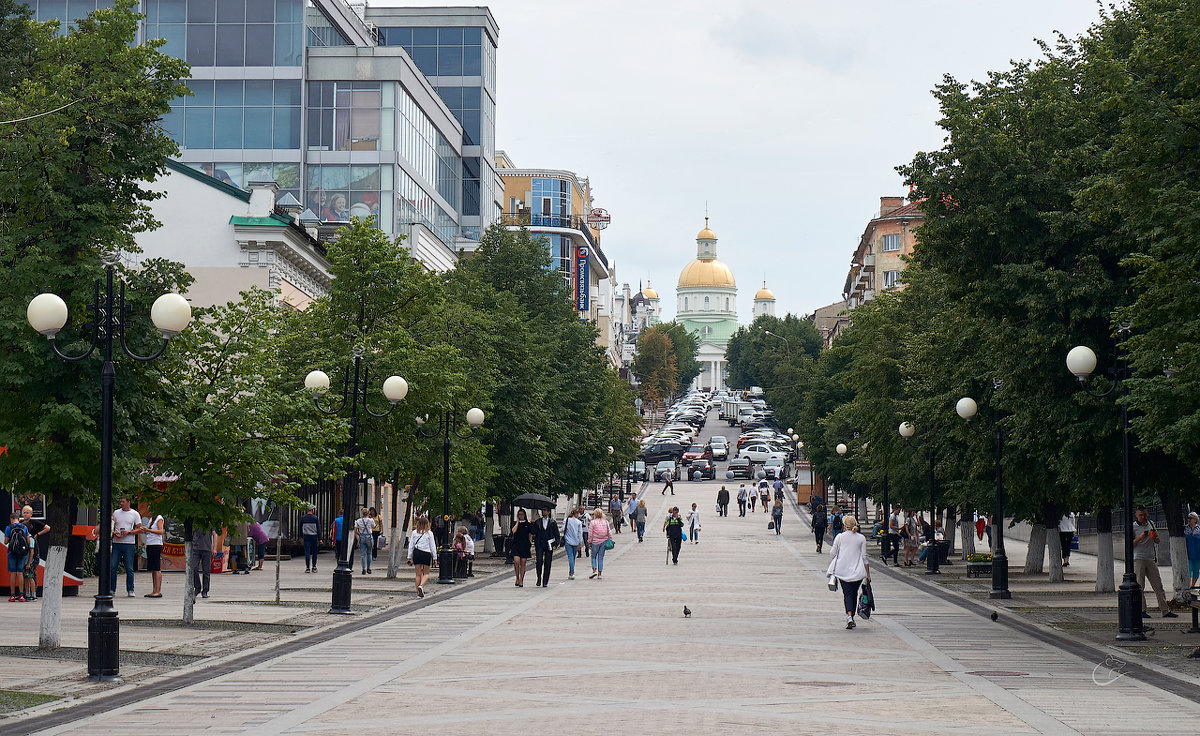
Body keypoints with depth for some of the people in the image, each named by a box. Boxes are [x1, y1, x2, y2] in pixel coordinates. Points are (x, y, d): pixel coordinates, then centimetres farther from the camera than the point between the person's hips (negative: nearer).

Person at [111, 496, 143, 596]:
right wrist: (114, 533, -6)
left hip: (129, 544, -2)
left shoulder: (135, 514, 4)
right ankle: (111, 589, 4)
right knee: (112, 567, -2)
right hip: (116, 543, 2)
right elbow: (111, 527, 15)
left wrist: (128, 532, -12)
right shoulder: (116, 513, 12)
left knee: (129, 569, -1)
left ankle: (130, 590, 5)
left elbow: (139, 529, 2)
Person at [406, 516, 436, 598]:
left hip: (416, 553, 2)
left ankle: (419, 592, 9)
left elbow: (411, 545, 4)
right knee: (426, 573, 9)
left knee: (418, 574, 8)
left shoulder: (414, 532, 3)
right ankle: (421, 586, -18)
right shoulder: (429, 533, -3)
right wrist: (434, 557, 7)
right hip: (426, 554, -2)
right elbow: (433, 546, -1)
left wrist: (409, 557, 9)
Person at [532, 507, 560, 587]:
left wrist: (555, 545, -4)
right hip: (539, 545, 0)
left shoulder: (553, 523, 8)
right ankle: (539, 579, 1)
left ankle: (545, 582, 5)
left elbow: (557, 535, 8)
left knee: (547, 564, 0)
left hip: (549, 546, 0)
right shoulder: (537, 522, 11)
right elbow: (533, 532, 5)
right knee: (539, 561, -15)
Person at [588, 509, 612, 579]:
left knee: (593, 556, 10)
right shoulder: (606, 522, 2)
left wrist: (589, 541, 2)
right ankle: (600, 573, 8)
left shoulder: (593, 522, -8)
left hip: (595, 542, -3)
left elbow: (590, 533, -7)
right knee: (601, 557, 9)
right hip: (604, 542, 3)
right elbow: (609, 532, 4)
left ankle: (594, 570, -7)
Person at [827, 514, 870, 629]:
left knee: (847, 594, -2)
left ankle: (849, 616, -24)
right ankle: (851, 618, 22)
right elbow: (864, 557, 2)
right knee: (854, 593, 16)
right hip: (858, 571, 1)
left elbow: (832, 554, 4)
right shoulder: (861, 538, 2)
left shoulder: (839, 537, 0)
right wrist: (868, 573, 6)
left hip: (842, 570, -1)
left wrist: (831, 570, 17)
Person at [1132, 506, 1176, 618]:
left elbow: (1157, 542, 20)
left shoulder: (1151, 524, 15)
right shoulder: (1133, 526, 0)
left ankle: (1165, 610, 4)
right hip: (1138, 559, -5)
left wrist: (1155, 536, -2)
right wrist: (1140, 538, -20)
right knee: (1140, 586, -4)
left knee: (1158, 585, 3)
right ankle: (1142, 610, 0)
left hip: (1151, 559, 5)